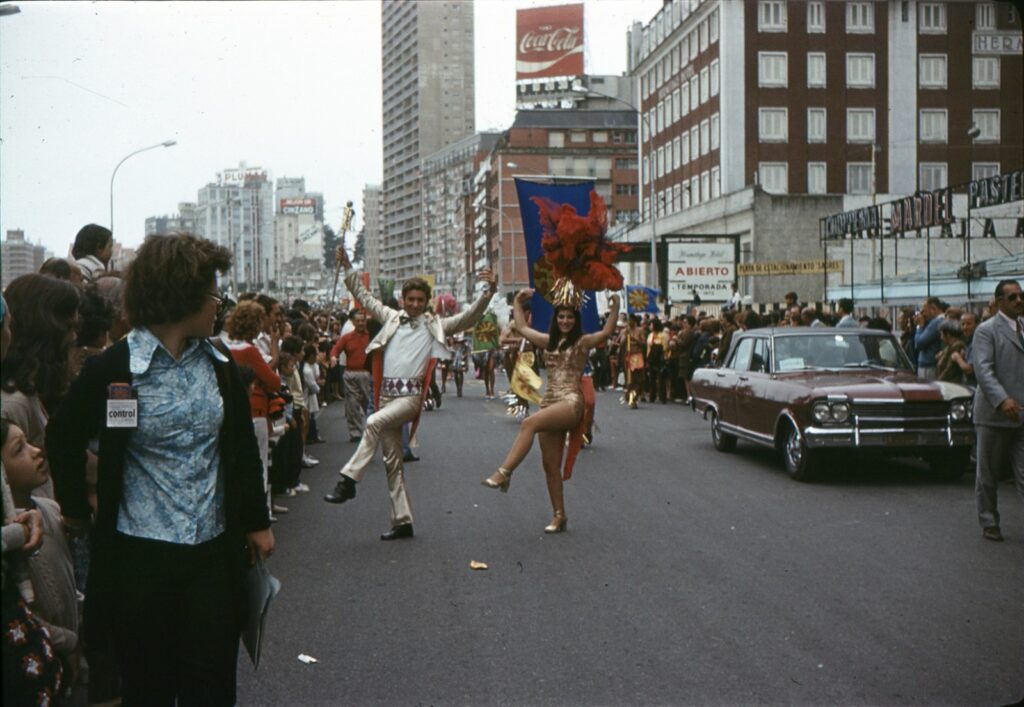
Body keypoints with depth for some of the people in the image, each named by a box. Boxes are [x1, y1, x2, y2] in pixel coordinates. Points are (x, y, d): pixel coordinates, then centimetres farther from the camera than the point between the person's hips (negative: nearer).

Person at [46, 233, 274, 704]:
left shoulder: (219, 364, 3)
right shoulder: (111, 369, -10)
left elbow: (244, 446, 11)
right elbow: (64, 441, 5)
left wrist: (257, 521, 13)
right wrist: (76, 512, 13)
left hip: (214, 549, 3)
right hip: (141, 556, -3)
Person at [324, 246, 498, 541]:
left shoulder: (435, 325, 6)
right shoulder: (391, 318, 14)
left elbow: (468, 318, -1)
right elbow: (364, 297, 20)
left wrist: (489, 292, -14)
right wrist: (348, 268, 14)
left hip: (411, 395, -4)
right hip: (387, 393, 4)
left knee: (374, 423, -31)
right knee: (392, 460, 5)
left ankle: (348, 479, -24)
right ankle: (402, 521, 11)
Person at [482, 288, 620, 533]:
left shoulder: (582, 342, 3)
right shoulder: (548, 341, 19)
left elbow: (607, 331, -13)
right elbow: (522, 327, 28)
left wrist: (615, 306, -21)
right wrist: (517, 302, 27)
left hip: (571, 402, -7)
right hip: (550, 402, 7)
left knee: (529, 423, -32)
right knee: (550, 463, 3)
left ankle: (504, 472, -37)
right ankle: (559, 516, 10)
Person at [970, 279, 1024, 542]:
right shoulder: (987, 330, -6)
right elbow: (983, 369, -18)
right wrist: (1002, 399, -29)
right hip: (995, 413, -4)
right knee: (988, 473, 8)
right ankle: (989, 523, 20)